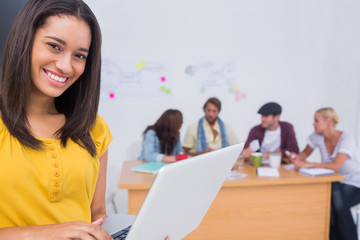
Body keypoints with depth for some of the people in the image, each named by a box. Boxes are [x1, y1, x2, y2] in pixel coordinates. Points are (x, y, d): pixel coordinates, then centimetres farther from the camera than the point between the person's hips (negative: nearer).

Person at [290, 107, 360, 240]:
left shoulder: (346, 138, -20)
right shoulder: (317, 136, -5)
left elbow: (336, 166, -33)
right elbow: (306, 153, 12)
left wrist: (307, 164, -37)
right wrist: (297, 157, -11)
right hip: (333, 183, 4)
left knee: (338, 200, -33)